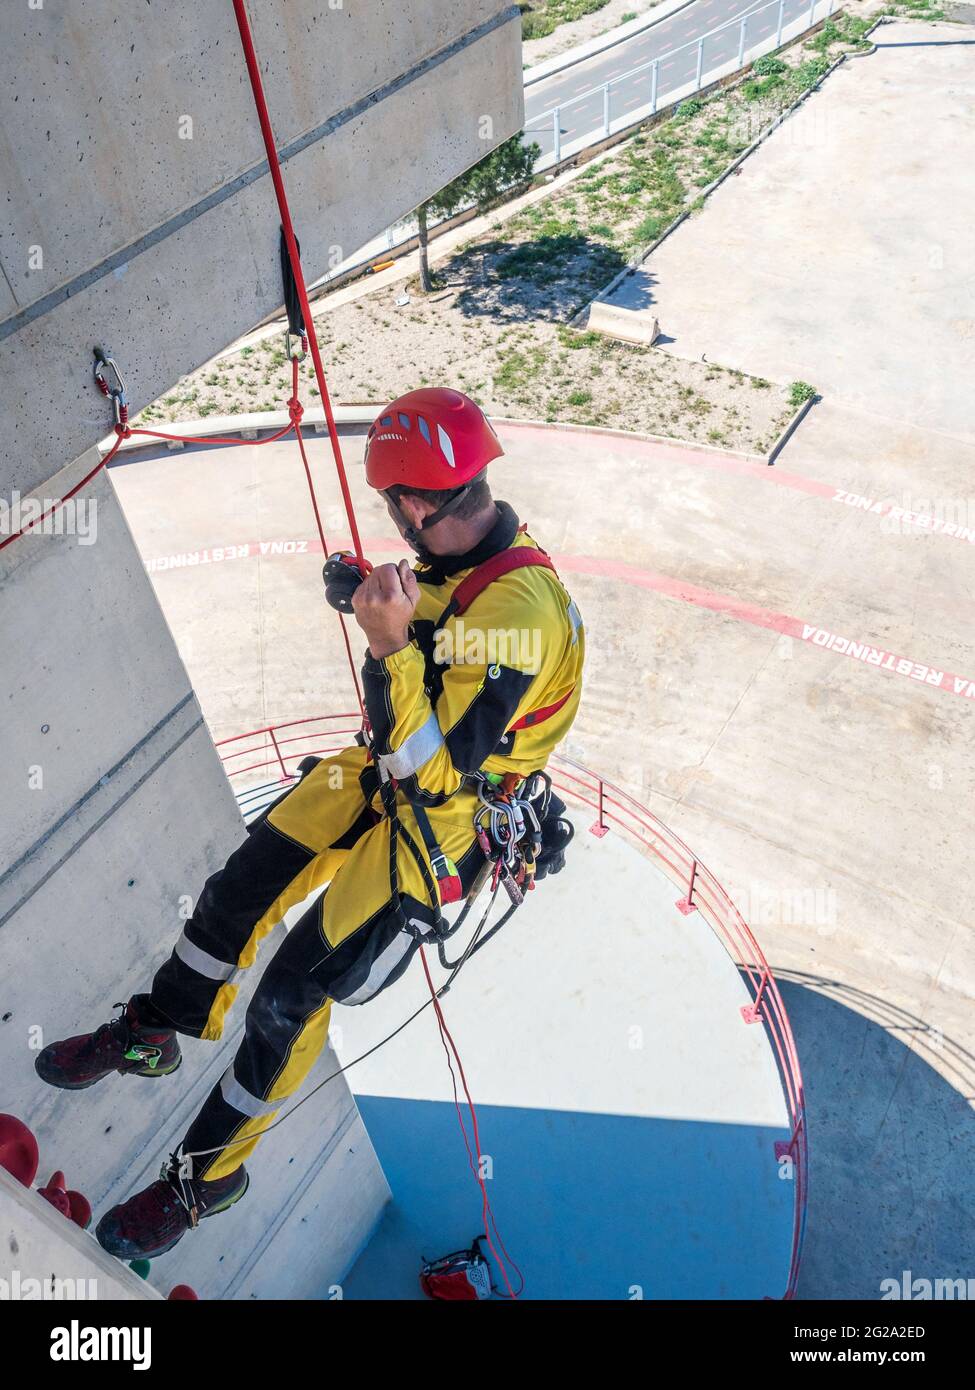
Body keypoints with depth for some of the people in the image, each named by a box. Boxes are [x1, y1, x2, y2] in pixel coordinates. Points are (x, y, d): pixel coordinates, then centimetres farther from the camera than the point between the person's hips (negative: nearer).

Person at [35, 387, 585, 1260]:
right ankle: (151, 1035, 40)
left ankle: (208, 1175, 25)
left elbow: (438, 769, -33)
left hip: (441, 824, -8)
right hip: (383, 771, 8)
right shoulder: (463, 556, -5)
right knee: (240, 887, 12)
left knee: (293, 993, -2)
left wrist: (389, 646, -39)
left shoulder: (519, 612, -33)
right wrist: (378, 601, 4)